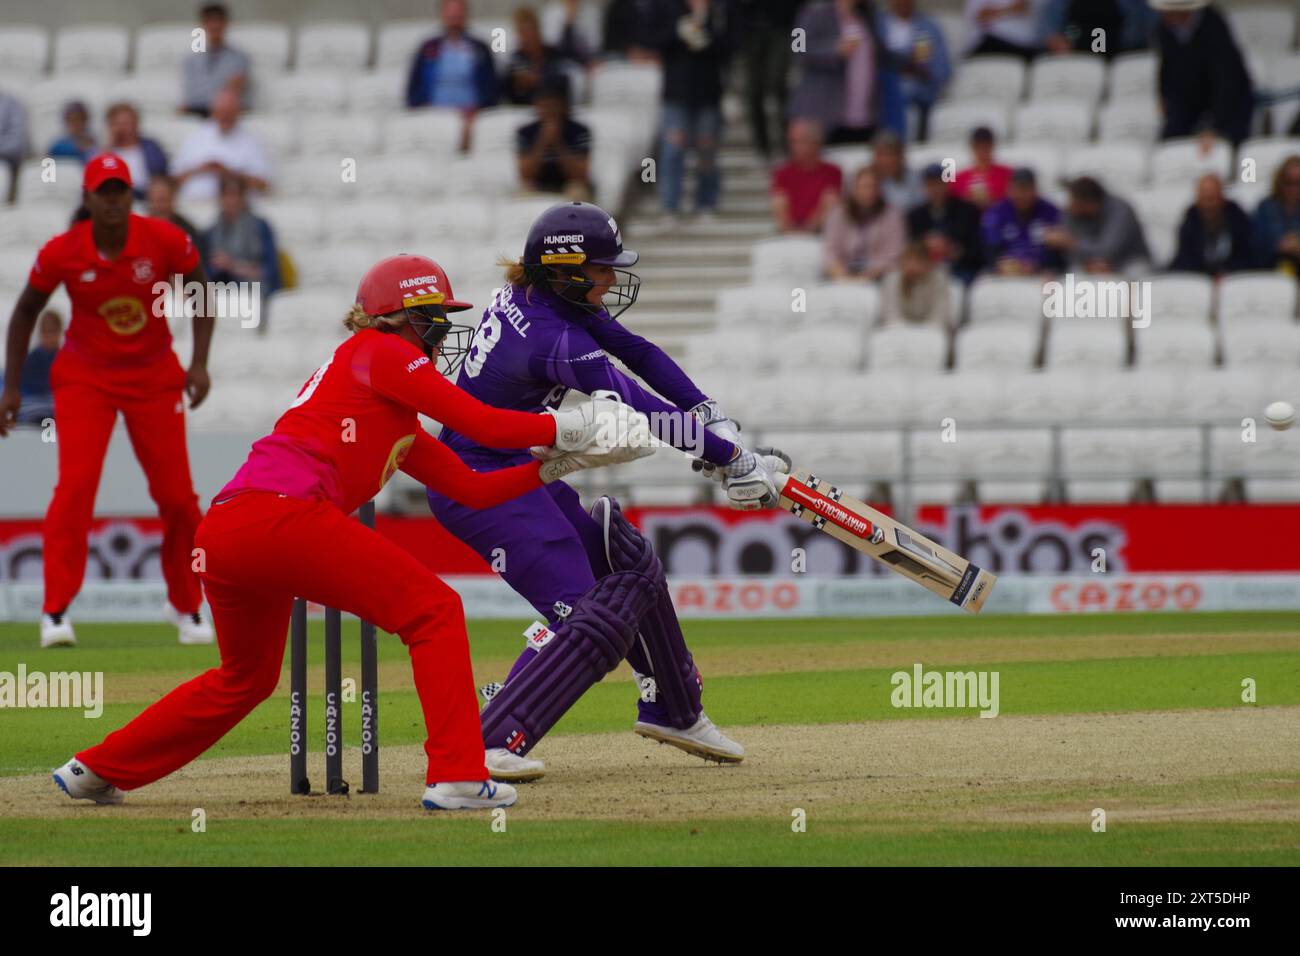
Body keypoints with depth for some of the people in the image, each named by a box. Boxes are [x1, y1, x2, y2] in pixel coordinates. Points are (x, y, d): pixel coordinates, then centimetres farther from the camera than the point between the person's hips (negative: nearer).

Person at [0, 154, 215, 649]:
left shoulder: (165, 241, -16)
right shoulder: (61, 253, -15)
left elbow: (200, 293, 1)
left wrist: (199, 363, -9)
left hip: (154, 376, 1)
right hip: (84, 377, -1)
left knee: (176, 495, 1)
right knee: (75, 485, -18)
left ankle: (187, 608, 21)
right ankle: (55, 612, -15)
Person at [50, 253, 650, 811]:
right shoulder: (377, 353, 5)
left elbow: (473, 489, 29)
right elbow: (482, 425, -2)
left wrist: (557, 466, 25)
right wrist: (566, 427, 9)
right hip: (282, 513, -10)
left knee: (244, 680, 28)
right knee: (433, 609, -2)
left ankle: (98, 770, 34)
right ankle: (455, 777, -10)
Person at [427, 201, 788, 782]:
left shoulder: (535, 293, 1)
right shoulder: (558, 343, -27)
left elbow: (636, 351, 4)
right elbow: (645, 415, -25)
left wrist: (714, 418, -3)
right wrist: (731, 456, -17)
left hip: (514, 470, 10)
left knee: (628, 563, 21)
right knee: (594, 617, -18)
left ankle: (672, 710, 37)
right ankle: (492, 741, -22)